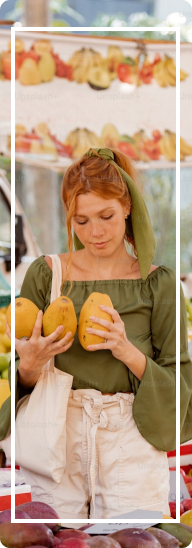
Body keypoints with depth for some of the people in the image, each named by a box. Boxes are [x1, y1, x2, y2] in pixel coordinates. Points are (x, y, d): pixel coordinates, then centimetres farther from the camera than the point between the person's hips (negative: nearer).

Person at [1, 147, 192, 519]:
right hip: (56, 437, 1)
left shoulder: (157, 283, 1)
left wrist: (130, 353, -17)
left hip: (130, 445, 0)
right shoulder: (45, 274, 2)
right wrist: (30, 365, -17)